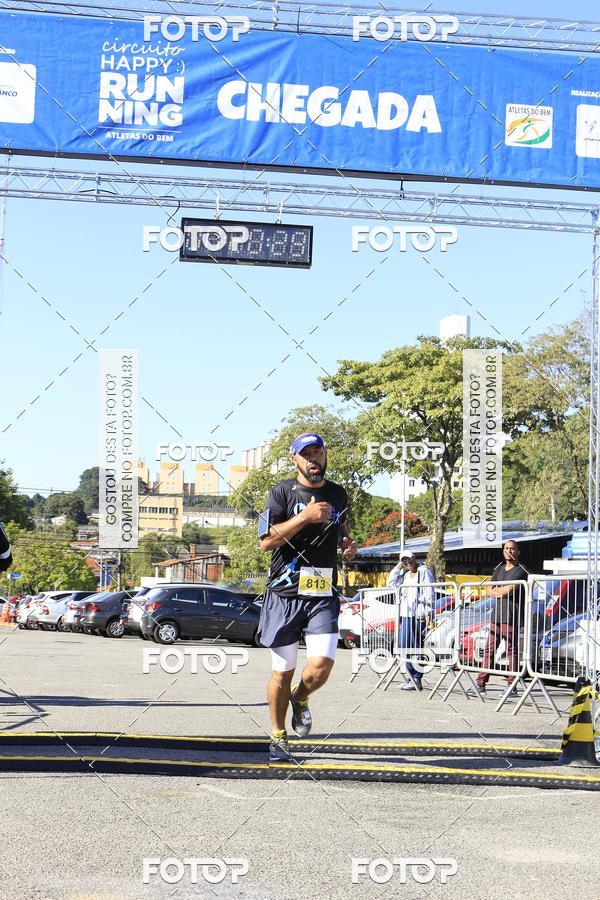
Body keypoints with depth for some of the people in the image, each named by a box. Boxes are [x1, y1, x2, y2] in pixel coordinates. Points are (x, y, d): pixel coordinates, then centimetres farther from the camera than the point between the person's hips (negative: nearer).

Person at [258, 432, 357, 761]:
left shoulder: (338, 495, 12)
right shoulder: (282, 492, -2)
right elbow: (266, 541, -12)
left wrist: (347, 544, 8)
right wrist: (305, 517, -20)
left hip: (323, 595, 2)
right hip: (284, 594, -2)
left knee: (322, 663, -15)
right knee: (283, 670, 5)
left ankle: (300, 697, 19)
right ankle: (278, 736, 24)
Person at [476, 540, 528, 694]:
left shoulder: (520, 571, -3)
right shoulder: (499, 569, 20)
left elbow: (510, 589, -15)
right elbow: (489, 592, 15)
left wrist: (496, 591, 2)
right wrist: (502, 592, -3)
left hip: (511, 617, -6)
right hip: (496, 615, 6)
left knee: (512, 650, -5)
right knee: (489, 649, 4)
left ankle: (512, 685, -2)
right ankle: (481, 683, 5)